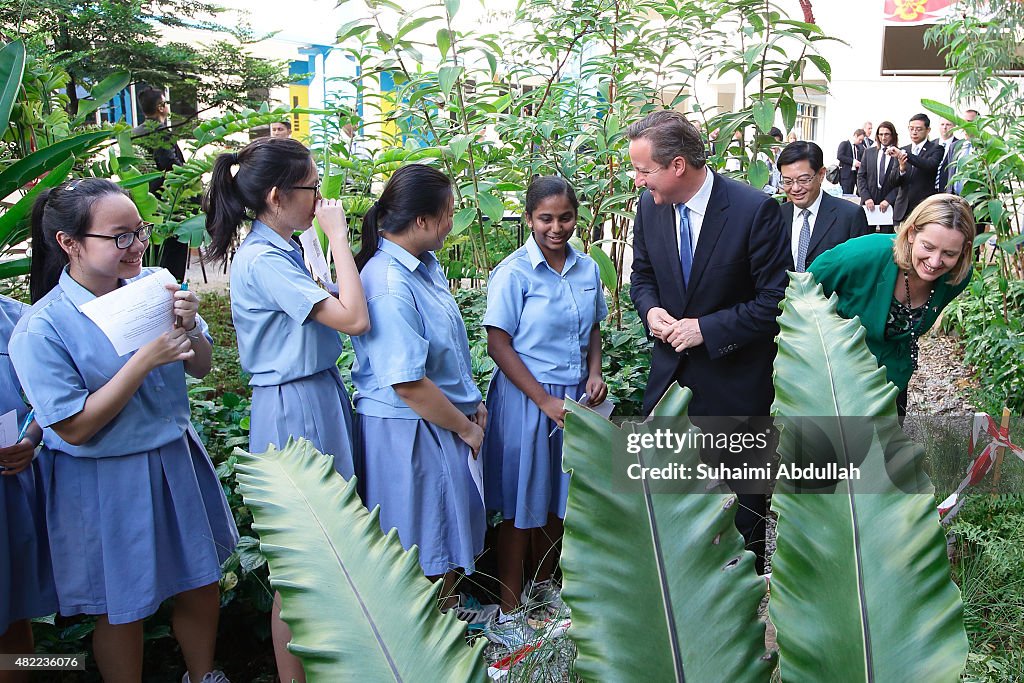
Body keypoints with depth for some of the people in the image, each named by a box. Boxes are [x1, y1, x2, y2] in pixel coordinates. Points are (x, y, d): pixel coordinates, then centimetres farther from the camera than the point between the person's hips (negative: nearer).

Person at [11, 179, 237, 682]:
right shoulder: (40, 330, -20)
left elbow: (200, 367, 3)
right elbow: (74, 429, -20)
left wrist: (188, 327, -19)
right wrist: (145, 360, -27)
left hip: (178, 460, 5)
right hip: (107, 484, -5)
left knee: (202, 585, 20)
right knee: (124, 611, 15)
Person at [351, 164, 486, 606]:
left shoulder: (425, 265, 6)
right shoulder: (388, 286, -25)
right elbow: (409, 384, -25)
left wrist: (473, 402, 11)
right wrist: (466, 428, -13)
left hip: (445, 425, 9)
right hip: (408, 433, -9)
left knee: (453, 537, 21)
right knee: (425, 553, 6)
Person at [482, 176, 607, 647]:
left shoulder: (587, 269, 5)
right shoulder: (513, 273, -12)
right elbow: (499, 346, -13)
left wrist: (594, 374, 0)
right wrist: (546, 401, -16)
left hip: (575, 397, 5)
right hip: (526, 397, -5)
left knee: (557, 497, 18)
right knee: (520, 505, 3)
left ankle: (543, 584, 38)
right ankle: (506, 613, 16)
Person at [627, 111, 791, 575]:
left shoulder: (755, 210, -20)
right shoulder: (650, 205, -3)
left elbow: (777, 300, -17)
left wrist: (707, 328, -21)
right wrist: (650, 310, -11)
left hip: (734, 379, -4)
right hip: (670, 375, 5)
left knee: (742, 503, 14)